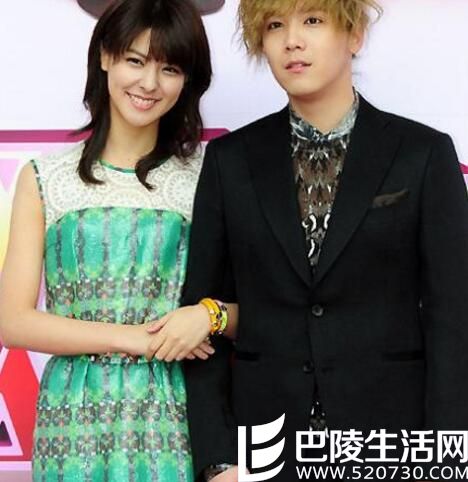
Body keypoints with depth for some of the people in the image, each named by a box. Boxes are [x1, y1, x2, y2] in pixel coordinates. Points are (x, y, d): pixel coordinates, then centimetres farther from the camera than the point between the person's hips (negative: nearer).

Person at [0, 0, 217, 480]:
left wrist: (209, 313, -17)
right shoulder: (45, 179, 3)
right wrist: (130, 337, -12)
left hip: (174, 414, 0)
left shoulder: (205, 179, 2)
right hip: (75, 415, 0)